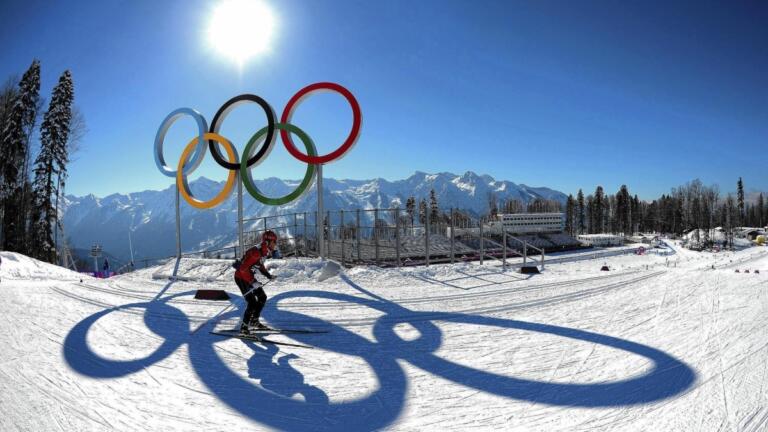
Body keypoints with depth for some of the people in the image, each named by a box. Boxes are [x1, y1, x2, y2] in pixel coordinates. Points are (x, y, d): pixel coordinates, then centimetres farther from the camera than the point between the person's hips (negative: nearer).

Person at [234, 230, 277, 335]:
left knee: (262, 297, 11)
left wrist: (268, 275, 8)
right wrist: (253, 282, -31)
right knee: (252, 303, -13)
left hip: (249, 277, 10)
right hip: (241, 277, -9)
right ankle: (244, 327, 0)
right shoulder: (255, 252, -29)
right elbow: (243, 269, -30)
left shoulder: (265, 252, 0)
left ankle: (254, 321, 25)